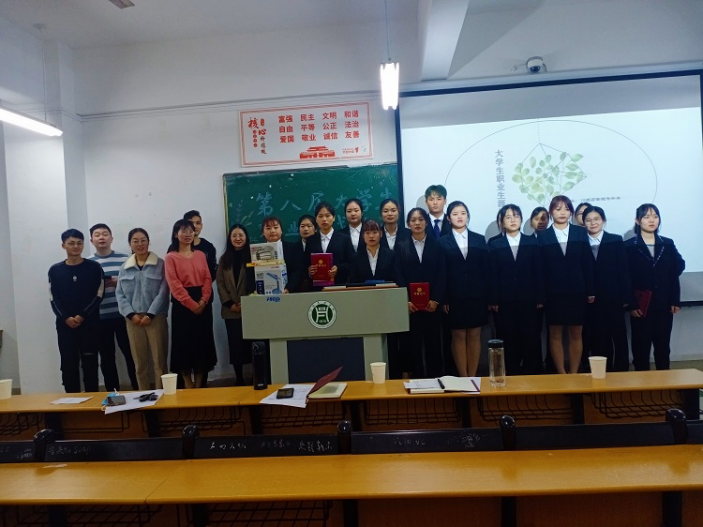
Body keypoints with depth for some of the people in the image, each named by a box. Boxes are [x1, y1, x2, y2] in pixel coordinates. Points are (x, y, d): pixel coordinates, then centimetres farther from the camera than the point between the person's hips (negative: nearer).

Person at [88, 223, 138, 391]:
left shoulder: (124, 259, 4)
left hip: (122, 315, -1)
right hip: (100, 317, 1)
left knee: (130, 352, 4)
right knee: (106, 357, 8)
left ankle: (138, 389, 16)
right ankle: (113, 392, 19)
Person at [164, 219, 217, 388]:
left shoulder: (200, 255, 13)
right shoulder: (171, 257, 0)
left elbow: (207, 279, 6)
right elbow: (174, 284, -9)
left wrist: (203, 300, -10)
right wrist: (191, 304, -17)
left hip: (203, 304, 4)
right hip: (182, 304, -4)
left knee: (202, 342, 6)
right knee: (184, 343, -1)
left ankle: (199, 385, 17)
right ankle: (188, 386, 10)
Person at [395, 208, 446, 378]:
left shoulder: (436, 244, 7)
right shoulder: (401, 246, 7)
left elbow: (441, 274, 1)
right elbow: (399, 276, 1)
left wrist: (436, 300, -9)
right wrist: (406, 301, -9)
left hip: (432, 302, 0)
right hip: (410, 303, 0)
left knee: (433, 341, 5)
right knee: (414, 342, 2)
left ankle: (435, 377, 15)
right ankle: (417, 377, 12)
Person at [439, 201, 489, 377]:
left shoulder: (479, 239, 8)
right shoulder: (443, 242, 3)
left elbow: (486, 269, 5)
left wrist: (488, 296, -1)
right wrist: (443, 299, -8)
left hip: (477, 295, 2)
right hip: (455, 296, -2)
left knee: (474, 336, 6)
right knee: (458, 336, 3)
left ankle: (473, 377, 14)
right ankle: (463, 378, 12)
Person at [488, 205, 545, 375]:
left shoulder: (532, 243, 8)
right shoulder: (494, 245, 6)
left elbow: (538, 272, 4)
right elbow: (492, 275, 0)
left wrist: (540, 298, -3)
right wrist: (493, 300, -6)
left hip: (528, 299, 1)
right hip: (504, 301, 0)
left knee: (531, 338, 2)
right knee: (507, 339, 3)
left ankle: (532, 373, 12)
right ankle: (510, 374, 12)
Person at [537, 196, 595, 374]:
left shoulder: (581, 232, 6)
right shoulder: (542, 235, 2)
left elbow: (588, 263, 4)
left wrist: (591, 290, -1)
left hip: (577, 291, 1)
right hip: (553, 292, -1)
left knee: (576, 334, 8)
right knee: (555, 334, 5)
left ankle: (574, 374, 18)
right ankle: (561, 374, 15)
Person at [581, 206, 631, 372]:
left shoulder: (616, 240, 3)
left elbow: (623, 270, 0)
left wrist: (625, 296, -5)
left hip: (613, 297, 0)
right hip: (591, 299, 1)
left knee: (619, 336, 5)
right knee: (598, 338, 6)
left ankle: (621, 371, 14)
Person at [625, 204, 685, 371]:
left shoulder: (668, 244, 9)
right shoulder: (629, 246, -2)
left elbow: (674, 274, 7)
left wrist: (675, 301, 1)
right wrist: (631, 305, -12)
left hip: (664, 304, 3)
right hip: (641, 306, -3)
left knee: (663, 346, 10)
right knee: (641, 347, 3)